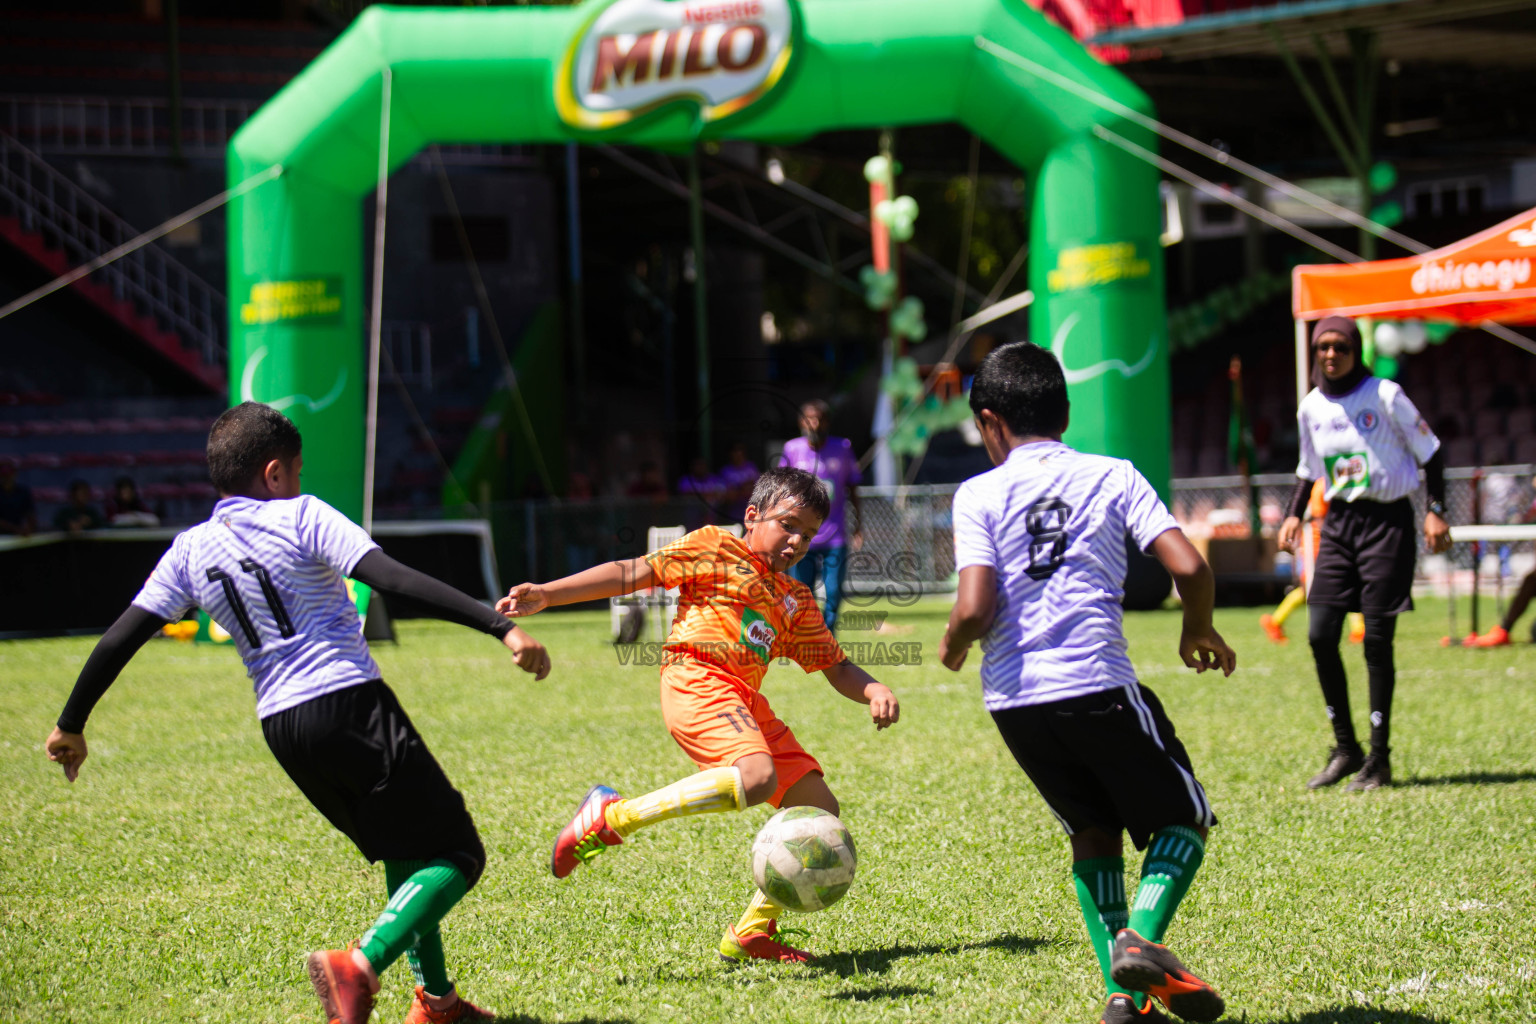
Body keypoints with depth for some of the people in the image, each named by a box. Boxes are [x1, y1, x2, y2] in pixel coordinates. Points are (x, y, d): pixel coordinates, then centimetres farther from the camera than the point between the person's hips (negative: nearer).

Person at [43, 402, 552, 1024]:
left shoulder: (190, 551, 11)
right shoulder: (301, 517, -4)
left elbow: (119, 640, 11)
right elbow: (398, 580, -15)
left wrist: (70, 726, 24)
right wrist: (501, 628, -19)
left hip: (280, 727, 6)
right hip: (352, 701, -6)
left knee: (405, 853, 25)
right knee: (456, 855, -3)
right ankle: (361, 965, -25)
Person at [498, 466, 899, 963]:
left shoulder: (797, 600, 26)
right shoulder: (715, 549, 8)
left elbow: (836, 668, 26)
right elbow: (631, 574, 4)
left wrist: (874, 690, 3)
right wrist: (547, 594, -4)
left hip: (746, 701, 8)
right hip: (696, 680, -8)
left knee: (819, 809, 2)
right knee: (756, 777, -34)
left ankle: (751, 932, 9)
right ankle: (610, 817, -26)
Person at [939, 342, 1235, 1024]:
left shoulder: (978, 494, 5)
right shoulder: (1114, 476, 7)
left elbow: (975, 609, -8)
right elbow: (1189, 568, -4)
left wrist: (952, 646, 14)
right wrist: (1198, 632, 15)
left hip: (1013, 699, 2)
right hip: (1097, 684, -2)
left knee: (1092, 831, 19)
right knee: (1184, 818, 13)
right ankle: (1141, 938, -12)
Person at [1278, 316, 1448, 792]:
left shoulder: (1385, 396, -7)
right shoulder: (1311, 407, 8)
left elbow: (1429, 452, -1)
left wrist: (1436, 511, -11)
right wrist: (1294, 515, 5)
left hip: (1387, 520, -5)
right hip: (1338, 522, 5)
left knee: (1377, 640, -6)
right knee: (1320, 636, -4)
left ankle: (1379, 759, 3)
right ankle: (1345, 749, 10)